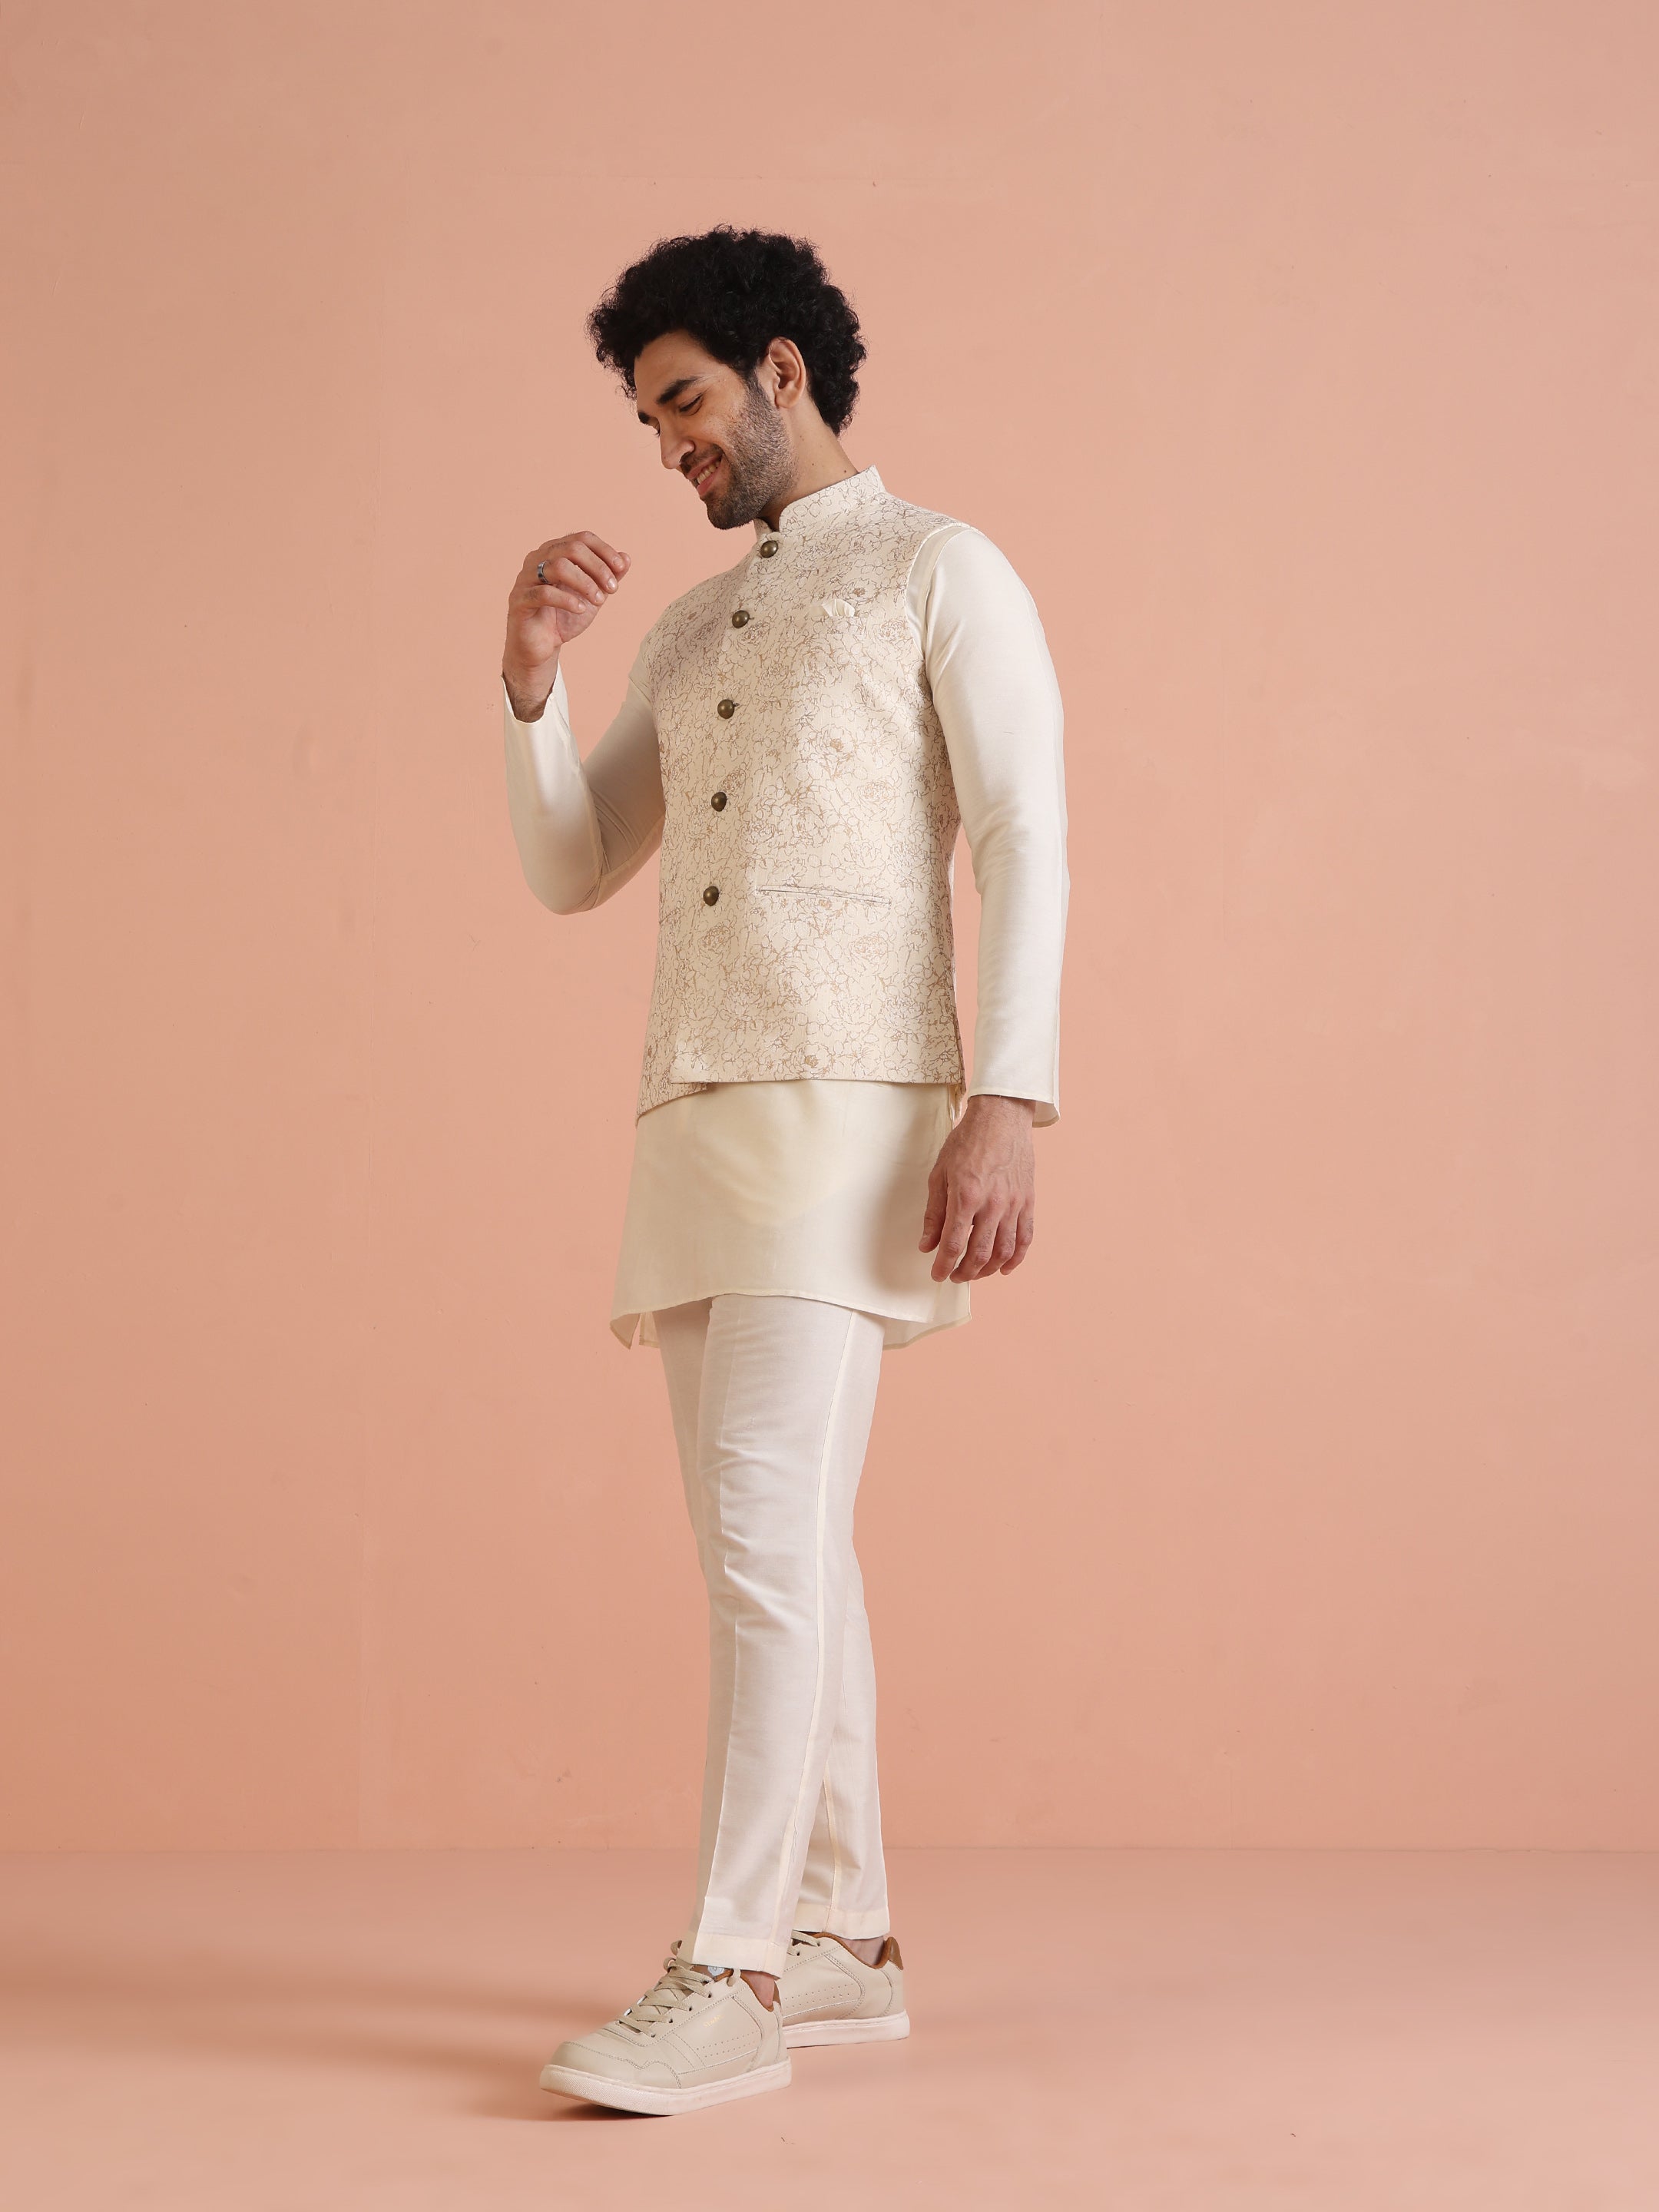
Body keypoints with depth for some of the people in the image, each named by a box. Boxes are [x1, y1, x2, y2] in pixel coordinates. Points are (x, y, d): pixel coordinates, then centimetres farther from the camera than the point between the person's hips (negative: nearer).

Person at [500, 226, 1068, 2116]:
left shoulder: (941, 573, 3)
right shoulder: (686, 636, 24)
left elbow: (1026, 845, -7)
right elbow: (566, 874, 22)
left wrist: (1008, 1107, -18)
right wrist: (529, 680, 6)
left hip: (850, 1111, -7)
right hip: (690, 1114, 8)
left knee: (765, 1534, -15)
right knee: (781, 1545, 9)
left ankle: (730, 1975, -11)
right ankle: (843, 1945, 16)